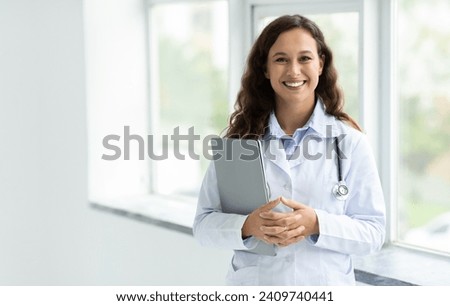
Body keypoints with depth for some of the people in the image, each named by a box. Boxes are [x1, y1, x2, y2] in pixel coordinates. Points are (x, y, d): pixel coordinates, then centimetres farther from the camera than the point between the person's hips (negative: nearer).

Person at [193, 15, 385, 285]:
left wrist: (316, 224, -22)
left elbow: (374, 233, -7)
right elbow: (204, 223, -4)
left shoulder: (349, 142, -6)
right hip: (251, 284, 1)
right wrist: (247, 227, -22)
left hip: (326, 286, 0)